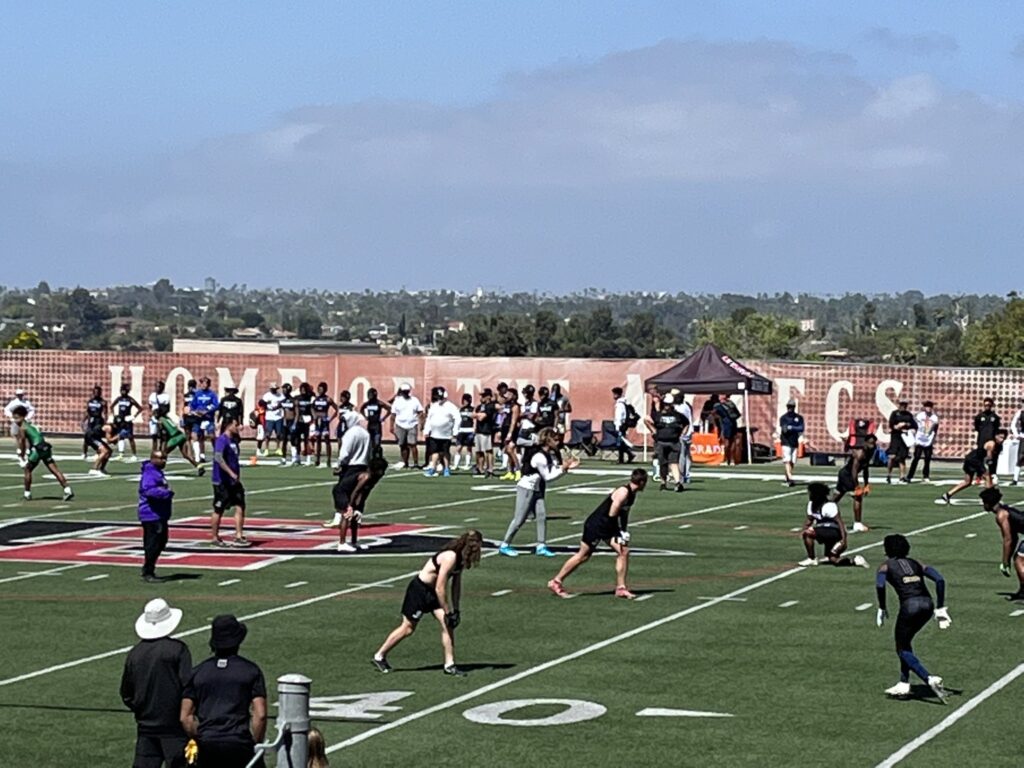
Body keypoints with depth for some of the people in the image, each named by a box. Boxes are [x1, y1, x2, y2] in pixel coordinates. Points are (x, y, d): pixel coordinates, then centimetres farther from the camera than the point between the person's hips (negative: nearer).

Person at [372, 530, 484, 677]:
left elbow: (456, 584, 8)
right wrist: (447, 612, -21)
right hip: (419, 589, -8)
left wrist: (455, 609, 5)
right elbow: (440, 588, -28)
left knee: (448, 624, -4)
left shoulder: (461, 558, -3)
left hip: (432, 591, 8)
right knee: (408, 628, 3)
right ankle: (379, 656, 19)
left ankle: (449, 665, -1)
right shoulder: (450, 557, -30)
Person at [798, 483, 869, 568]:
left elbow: (840, 522, -23)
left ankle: (811, 559, -13)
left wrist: (843, 539, -32)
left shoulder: (829, 506, -20)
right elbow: (809, 521, 12)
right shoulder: (811, 504, 6)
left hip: (834, 532, -8)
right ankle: (854, 560, 18)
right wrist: (804, 529, -11)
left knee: (808, 533, -23)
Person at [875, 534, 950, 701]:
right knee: (905, 642, 27)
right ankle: (903, 684, 24)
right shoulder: (916, 564, 22)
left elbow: (880, 585, -10)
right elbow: (939, 579, 9)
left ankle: (929, 679, -15)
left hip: (910, 604, -5)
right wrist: (940, 608, 10)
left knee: (902, 650, 7)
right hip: (927, 603, 5)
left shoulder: (886, 566, 12)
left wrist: (882, 608, 0)